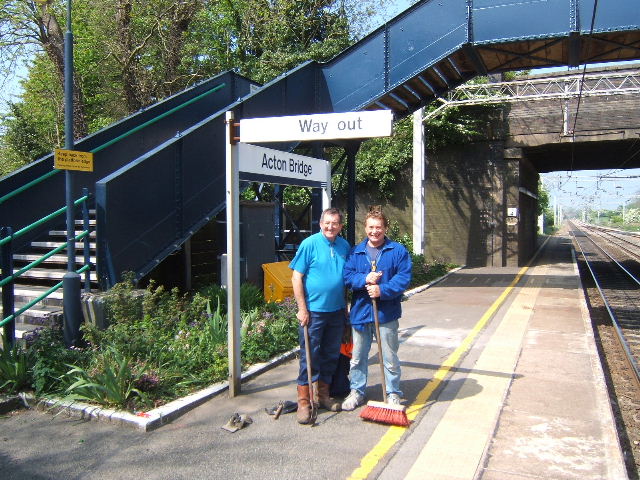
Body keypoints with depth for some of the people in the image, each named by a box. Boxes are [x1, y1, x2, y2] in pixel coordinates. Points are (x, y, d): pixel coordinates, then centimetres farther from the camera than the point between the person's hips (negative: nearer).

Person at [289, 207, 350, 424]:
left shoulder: (344, 246, 6)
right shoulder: (309, 244, -10)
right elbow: (296, 277, -10)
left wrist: (346, 307, 12)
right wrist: (302, 309, -14)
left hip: (336, 311, 6)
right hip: (313, 311, -5)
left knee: (331, 355, 15)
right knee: (309, 356, 0)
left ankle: (322, 394, 30)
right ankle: (304, 401, 10)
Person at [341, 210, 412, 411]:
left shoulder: (398, 251, -2)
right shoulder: (355, 251, 5)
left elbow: (404, 277, -11)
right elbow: (346, 276, -3)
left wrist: (382, 290, -22)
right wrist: (364, 279, -20)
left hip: (386, 313, -2)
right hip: (360, 311, 3)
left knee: (390, 358, 9)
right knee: (357, 357, 15)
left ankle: (393, 394, 25)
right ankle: (357, 391, 31)